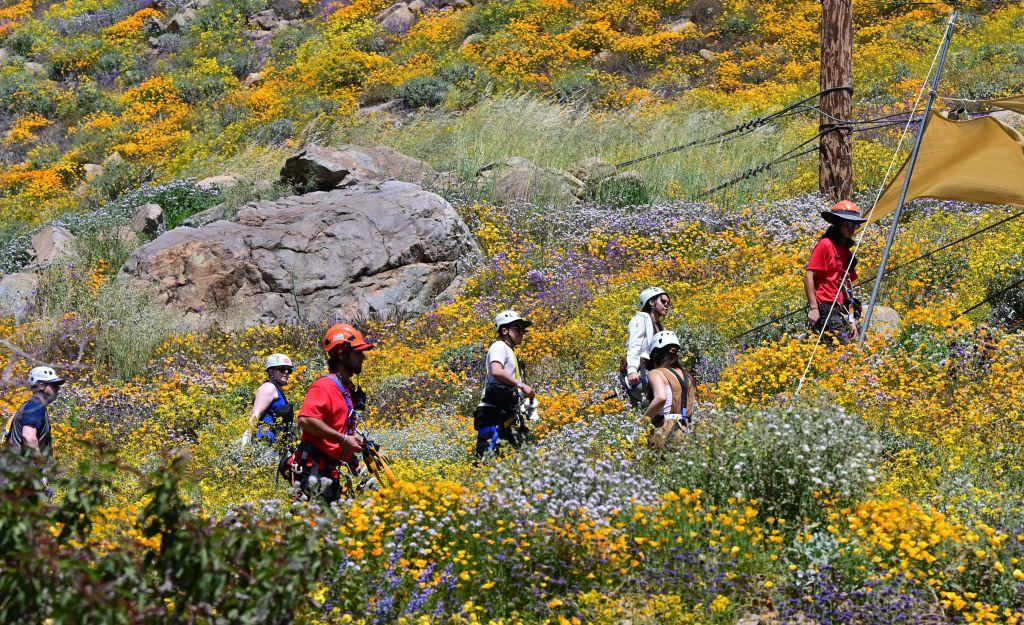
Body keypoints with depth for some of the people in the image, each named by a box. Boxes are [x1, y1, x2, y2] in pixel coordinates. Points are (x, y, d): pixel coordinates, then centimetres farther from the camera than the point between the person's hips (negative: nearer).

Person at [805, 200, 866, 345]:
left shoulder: (847, 253, 19)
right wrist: (813, 308, -16)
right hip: (825, 309, -8)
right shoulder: (825, 245, -5)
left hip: (840, 310, 8)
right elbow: (808, 277, -10)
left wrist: (851, 319, 18)